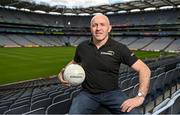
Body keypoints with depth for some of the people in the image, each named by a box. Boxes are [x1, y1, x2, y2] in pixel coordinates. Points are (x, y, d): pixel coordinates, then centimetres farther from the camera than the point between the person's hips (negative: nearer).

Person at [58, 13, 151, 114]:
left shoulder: (119, 48, -8)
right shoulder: (82, 47, 2)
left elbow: (144, 69, -8)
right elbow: (74, 62, 23)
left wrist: (140, 97, -19)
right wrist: (63, 73, 2)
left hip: (112, 93, -1)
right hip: (88, 94, 2)